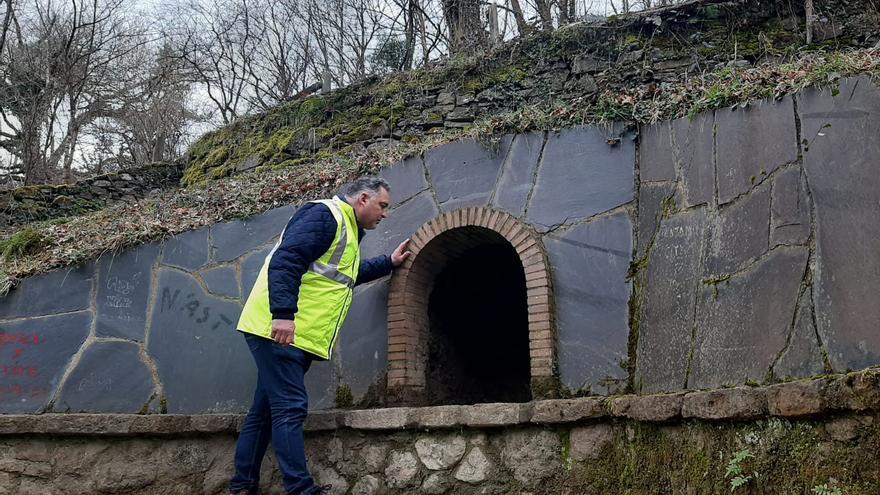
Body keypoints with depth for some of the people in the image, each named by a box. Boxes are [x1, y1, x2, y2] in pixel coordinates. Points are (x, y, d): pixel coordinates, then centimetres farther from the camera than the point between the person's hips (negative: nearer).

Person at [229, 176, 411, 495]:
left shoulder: (346, 229, 23)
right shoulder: (324, 214, -11)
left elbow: (348, 273, 41)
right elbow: (284, 262, -23)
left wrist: (389, 263, 38)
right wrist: (282, 315, -31)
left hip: (296, 335, 11)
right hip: (279, 329, -11)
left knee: (265, 410, 13)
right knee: (290, 409, -12)